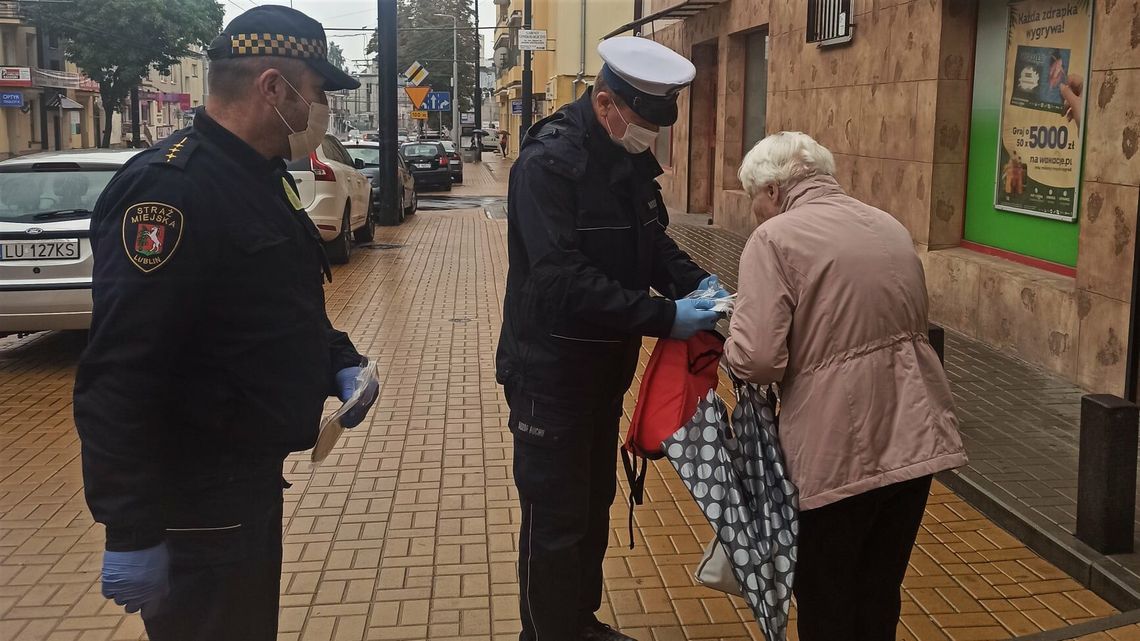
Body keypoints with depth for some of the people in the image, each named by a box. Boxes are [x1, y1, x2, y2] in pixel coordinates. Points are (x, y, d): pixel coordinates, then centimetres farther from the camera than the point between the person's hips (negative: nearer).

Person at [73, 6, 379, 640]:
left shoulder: (263, 178, 9)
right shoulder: (169, 188, -23)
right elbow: (118, 380, -28)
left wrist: (341, 363, 7)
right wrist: (132, 533, -28)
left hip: (251, 480, 10)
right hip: (197, 508, -10)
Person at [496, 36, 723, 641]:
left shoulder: (632, 159, 4)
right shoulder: (548, 163, -22)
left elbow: (652, 240, 14)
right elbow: (563, 282, -30)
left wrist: (695, 281, -6)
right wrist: (664, 318, -30)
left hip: (606, 366, 9)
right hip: (550, 371, -8)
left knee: (593, 507, 20)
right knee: (554, 522, 2)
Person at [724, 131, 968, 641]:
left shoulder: (775, 238, -8)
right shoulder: (890, 226, 14)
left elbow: (757, 361, -16)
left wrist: (735, 331, 5)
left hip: (839, 449, -6)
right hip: (916, 436, 7)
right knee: (880, 593, 20)